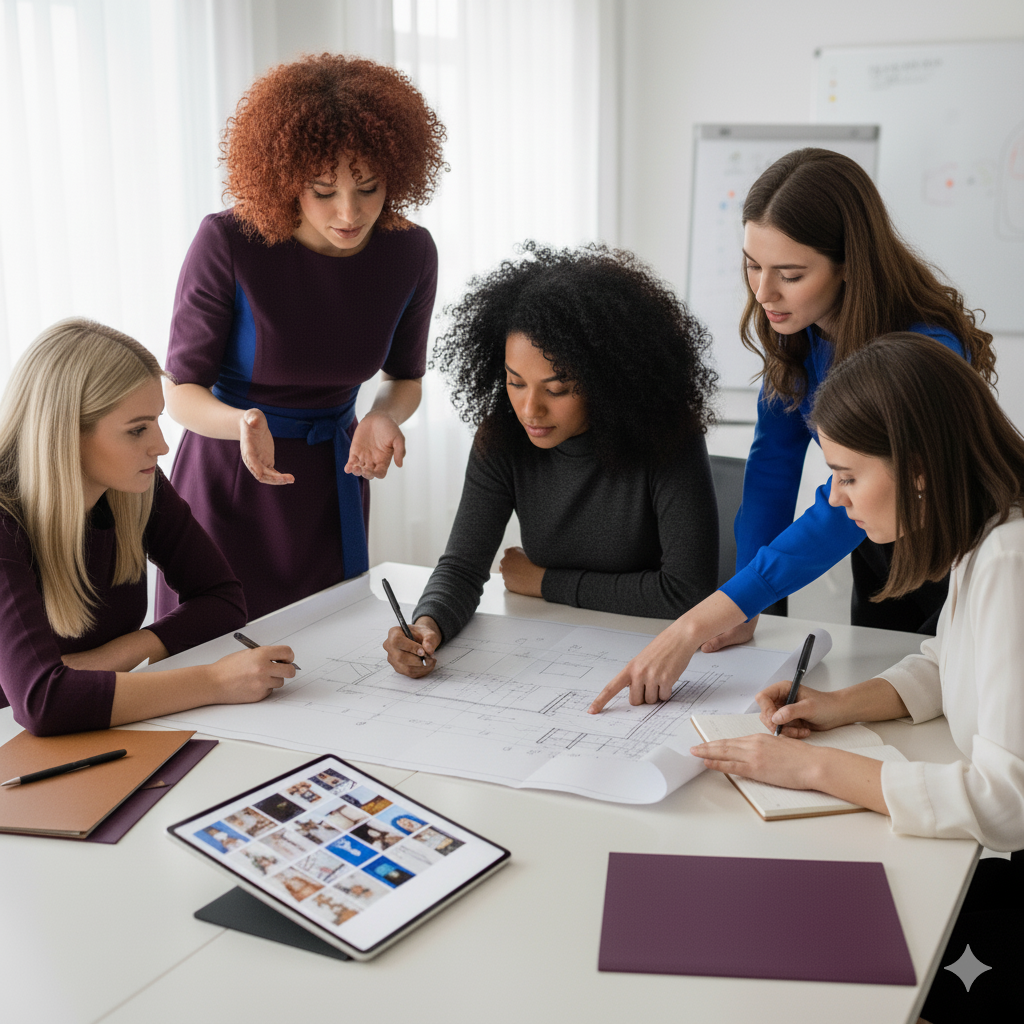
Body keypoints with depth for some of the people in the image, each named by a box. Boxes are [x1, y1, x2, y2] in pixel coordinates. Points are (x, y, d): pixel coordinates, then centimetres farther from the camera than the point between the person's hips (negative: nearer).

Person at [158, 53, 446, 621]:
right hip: (228, 478, -3)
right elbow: (182, 390, -15)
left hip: (331, 478, 3)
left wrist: (383, 419, -19)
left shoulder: (410, 252, -12)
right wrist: (244, 423, -35)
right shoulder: (227, 243, -23)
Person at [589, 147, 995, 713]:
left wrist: (697, 626, -45)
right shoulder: (792, 323, -16)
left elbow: (845, 511, -40)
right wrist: (744, 607, -19)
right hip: (878, 546, 6)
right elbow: (775, 456, -12)